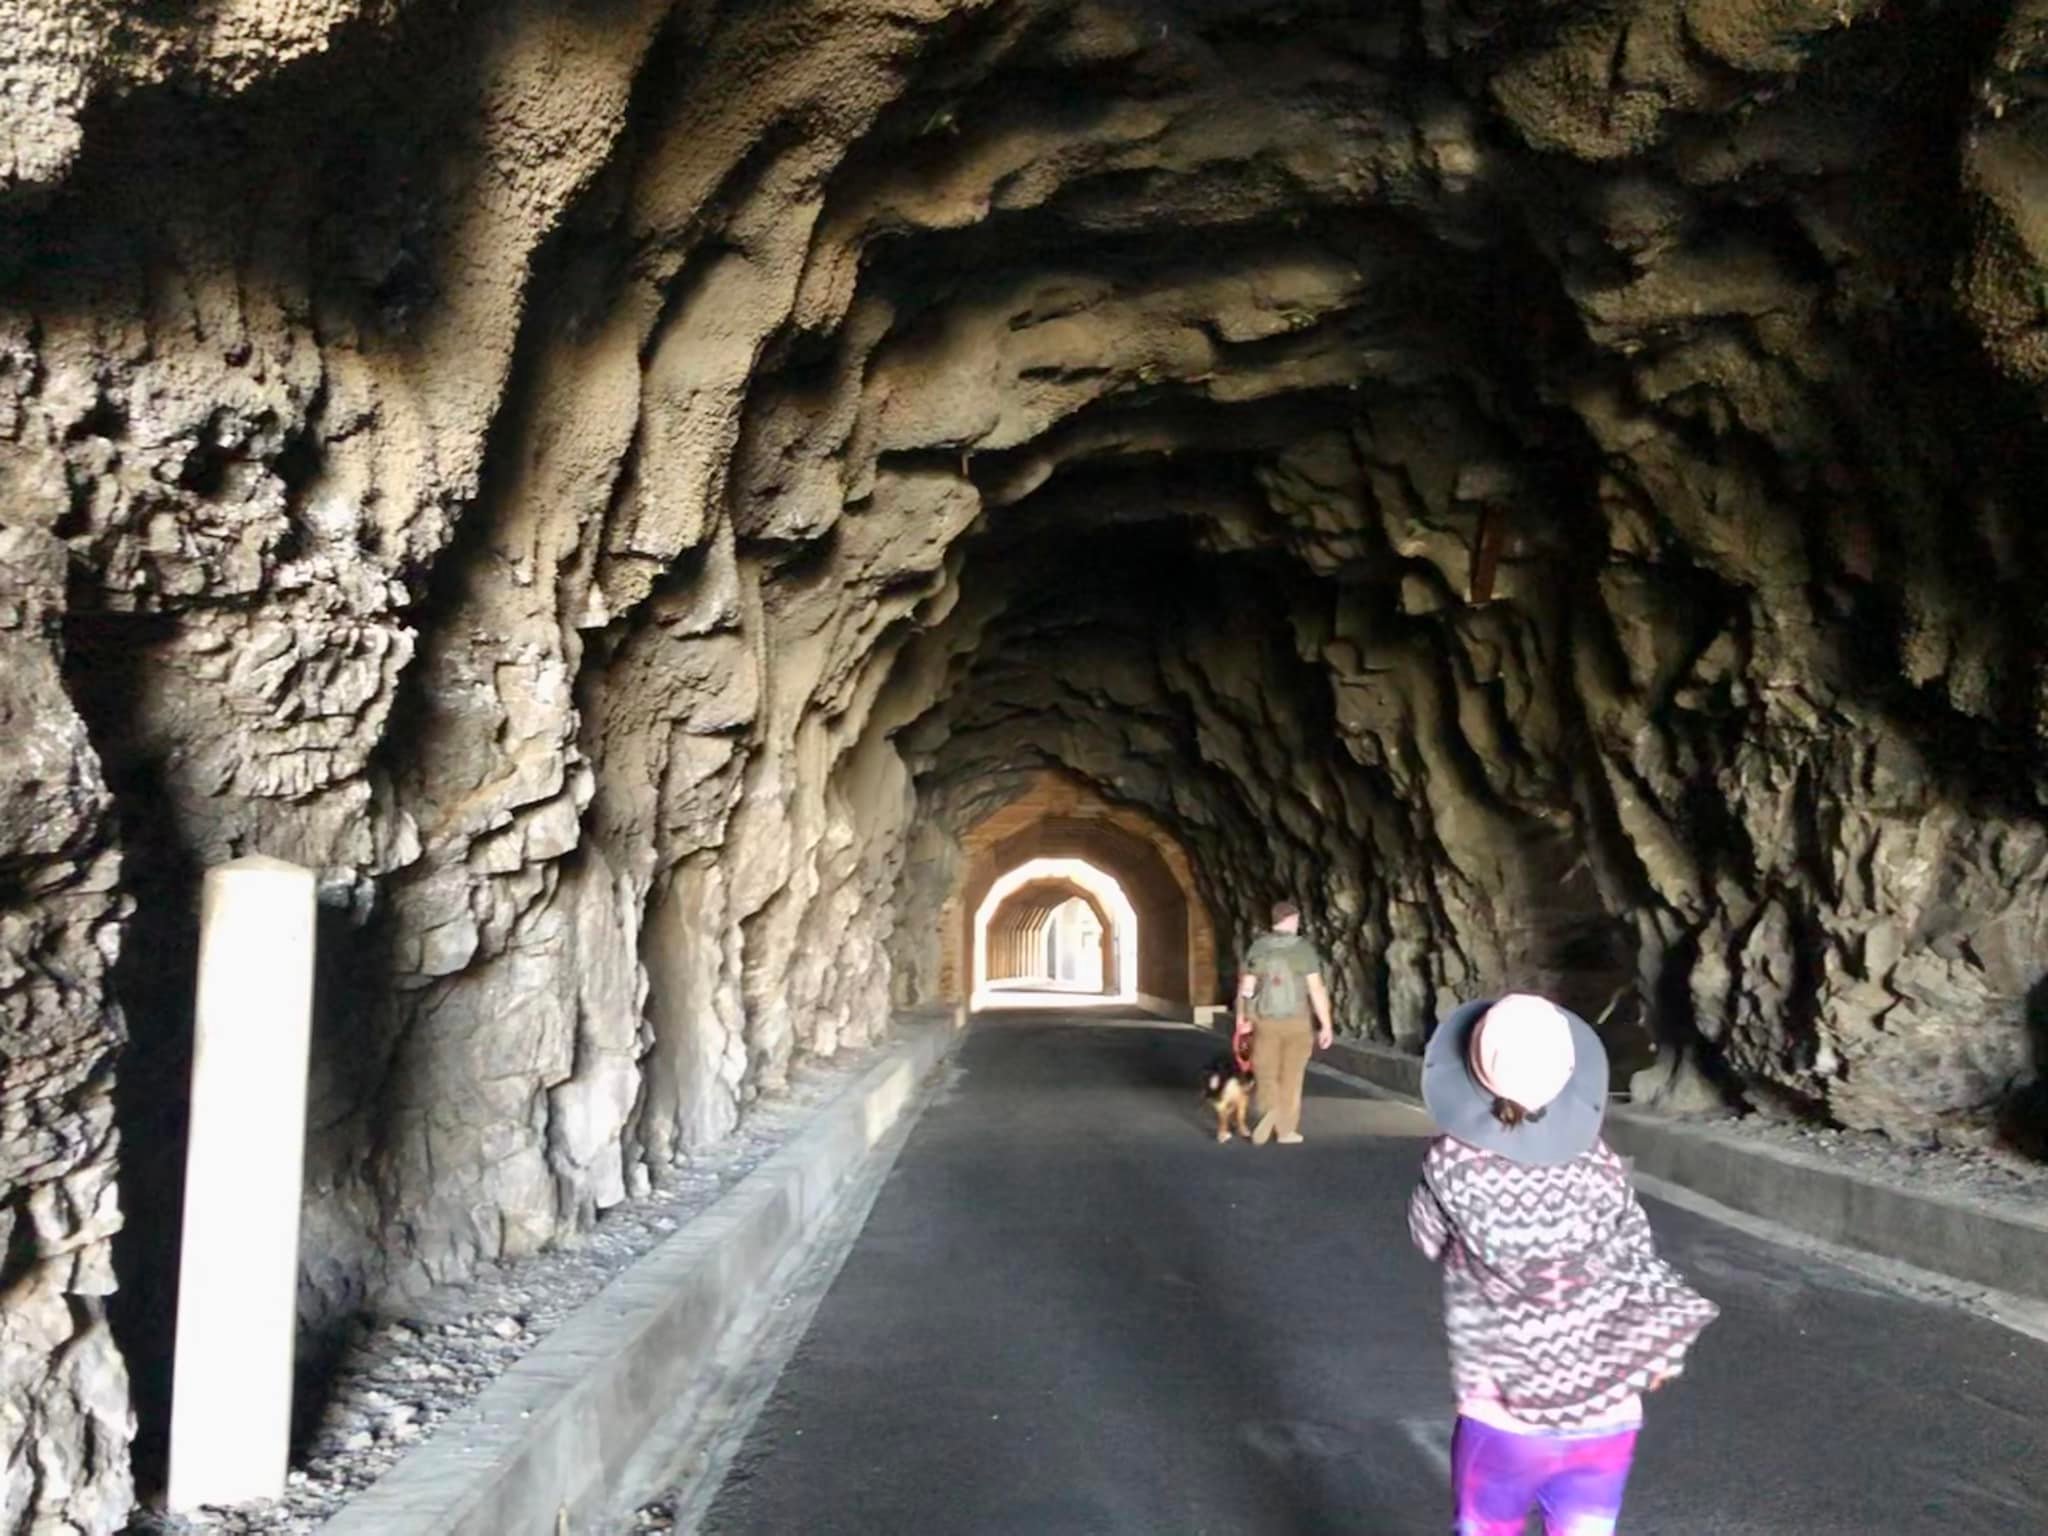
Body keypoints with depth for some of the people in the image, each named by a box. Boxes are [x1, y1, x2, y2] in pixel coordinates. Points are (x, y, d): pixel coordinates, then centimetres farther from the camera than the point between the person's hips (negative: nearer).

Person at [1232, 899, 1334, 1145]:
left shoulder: (1257, 947, -2)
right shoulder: (1304, 949, -9)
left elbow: (1245, 987, 0)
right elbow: (1316, 989, -11)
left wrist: (1241, 1019, 11)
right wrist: (1326, 1025, -5)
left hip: (1264, 1021, 1)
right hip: (1296, 1021, -1)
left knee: (1266, 1074, 12)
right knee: (1291, 1077, 12)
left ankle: (1269, 1111, -14)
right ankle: (1286, 1130, 17)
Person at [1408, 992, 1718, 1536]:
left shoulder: (1452, 1165, -17)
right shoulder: (1600, 1171, -12)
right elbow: (1644, 1274, -5)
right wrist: (1653, 1353, 12)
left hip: (1503, 1421, -2)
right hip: (1605, 1419, 2)